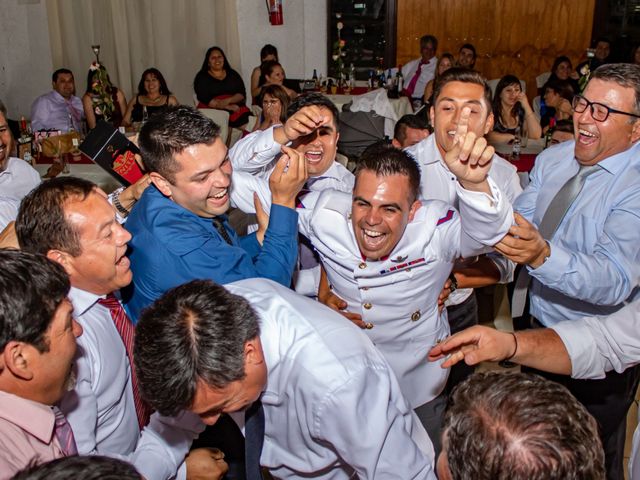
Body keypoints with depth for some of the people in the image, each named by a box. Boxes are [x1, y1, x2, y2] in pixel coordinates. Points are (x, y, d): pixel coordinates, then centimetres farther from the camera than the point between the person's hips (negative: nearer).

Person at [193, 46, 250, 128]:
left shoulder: (233, 74, 18)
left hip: (236, 108, 2)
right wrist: (228, 107, -14)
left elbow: (242, 94, 8)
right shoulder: (201, 77, 9)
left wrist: (227, 101, -14)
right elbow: (204, 99, -4)